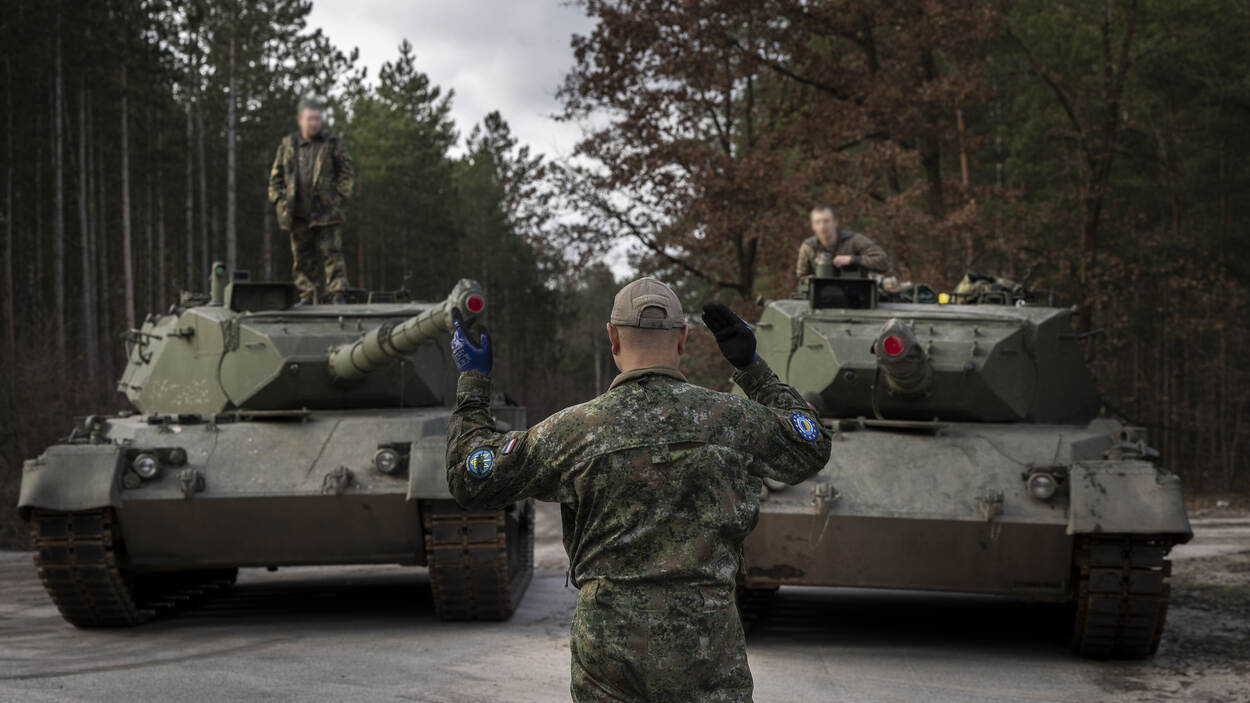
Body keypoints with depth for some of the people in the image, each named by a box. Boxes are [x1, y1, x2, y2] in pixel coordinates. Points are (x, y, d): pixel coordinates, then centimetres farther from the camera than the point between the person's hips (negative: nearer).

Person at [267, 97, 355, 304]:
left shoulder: (332, 143, 3)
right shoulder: (287, 145, 10)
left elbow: (347, 172, 5)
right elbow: (276, 177, 17)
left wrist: (339, 198, -4)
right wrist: (279, 201, 7)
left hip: (325, 211, -3)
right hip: (298, 213, 3)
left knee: (331, 253, -8)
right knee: (302, 257, 6)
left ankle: (337, 295, -7)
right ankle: (306, 296, 12)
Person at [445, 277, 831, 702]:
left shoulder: (576, 429, -6)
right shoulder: (731, 418, -1)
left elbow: (470, 481, 4)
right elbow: (812, 450, 18)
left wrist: (472, 381, 15)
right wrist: (752, 367, 21)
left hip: (609, 650, 0)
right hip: (709, 656, 0)